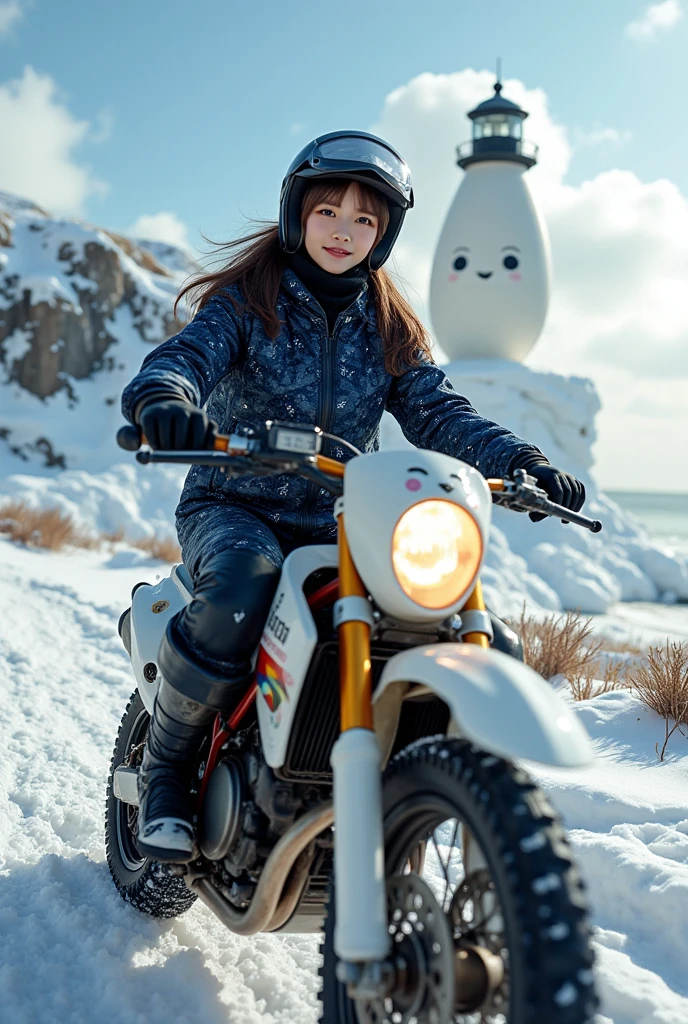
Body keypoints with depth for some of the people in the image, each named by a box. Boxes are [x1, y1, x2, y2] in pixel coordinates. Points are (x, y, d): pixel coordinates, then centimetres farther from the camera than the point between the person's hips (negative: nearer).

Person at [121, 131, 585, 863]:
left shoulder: (390, 330, 12)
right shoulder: (247, 300, 2)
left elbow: (437, 412, 1)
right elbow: (186, 355, -15)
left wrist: (522, 461, -16)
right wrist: (162, 398, -41)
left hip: (338, 526, 4)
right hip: (234, 507, -3)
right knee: (244, 585, -40)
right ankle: (164, 765, -16)